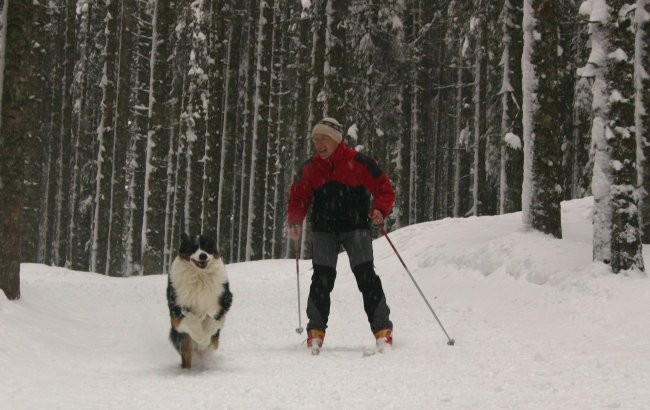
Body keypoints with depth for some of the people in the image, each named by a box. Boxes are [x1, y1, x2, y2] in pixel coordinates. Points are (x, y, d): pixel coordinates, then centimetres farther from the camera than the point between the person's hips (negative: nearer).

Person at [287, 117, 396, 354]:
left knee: (366, 276, -11)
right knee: (322, 278, -4)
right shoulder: (310, 169, 5)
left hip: (356, 227, -3)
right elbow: (298, 197, 15)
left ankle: (382, 330, -7)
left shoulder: (357, 163, -8)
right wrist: (294, 222, -1)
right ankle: (316, 331, 4)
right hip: (324, 230, 3)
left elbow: (384, 189, -4)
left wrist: (380, 210, -22)